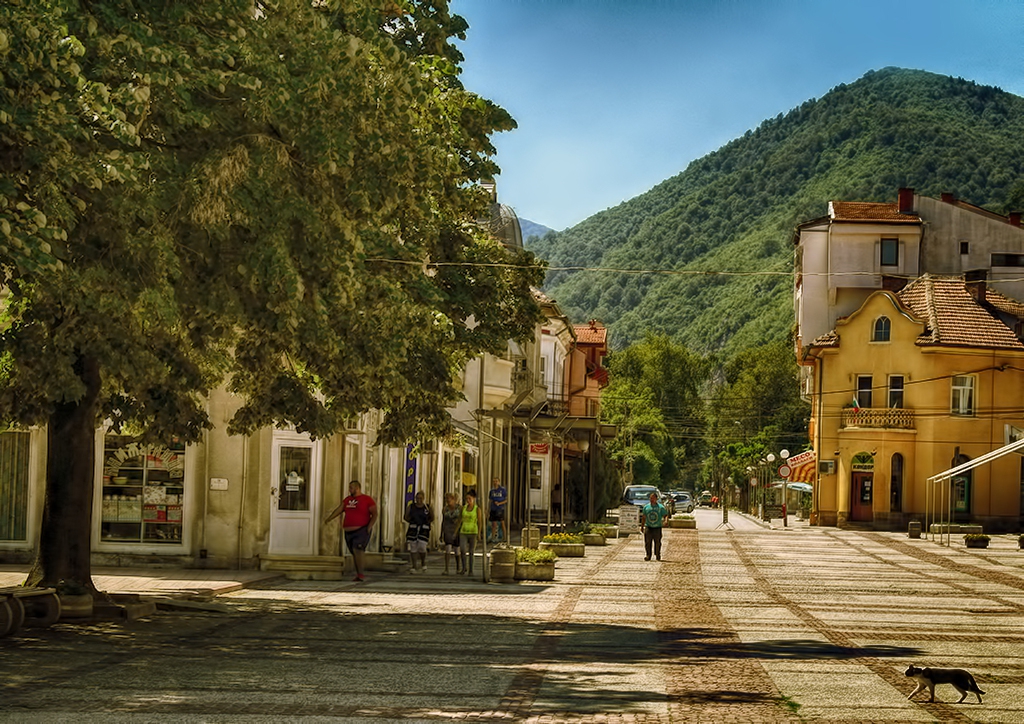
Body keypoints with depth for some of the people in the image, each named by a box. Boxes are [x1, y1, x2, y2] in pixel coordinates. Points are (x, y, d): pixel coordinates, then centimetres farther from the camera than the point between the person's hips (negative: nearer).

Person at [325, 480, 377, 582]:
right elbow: (338, 510, 11)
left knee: (357, 549, -21)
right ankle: (358, 575, 14)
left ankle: (360, 574, -19)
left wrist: (369, 527, -14)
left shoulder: (367, 500, -1)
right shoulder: (347, 500, 16)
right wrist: (328, 519, 1)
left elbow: (374, 514, -4)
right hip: (349, 531, 6)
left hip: (361, 530, -6)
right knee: (354, 553, 8)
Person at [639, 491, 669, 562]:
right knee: (647, 542, -4)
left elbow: (665, 515, 5)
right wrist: (642, 526, 13)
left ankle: (658, 556, 15)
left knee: (657, 542, 2)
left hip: (657, 527, -1)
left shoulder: (661, 507, 2)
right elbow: (643, 517, 15)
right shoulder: (646, 507, 8)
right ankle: (648, 555, 2)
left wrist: (664, 519, -18)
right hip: (648, 527, 1)